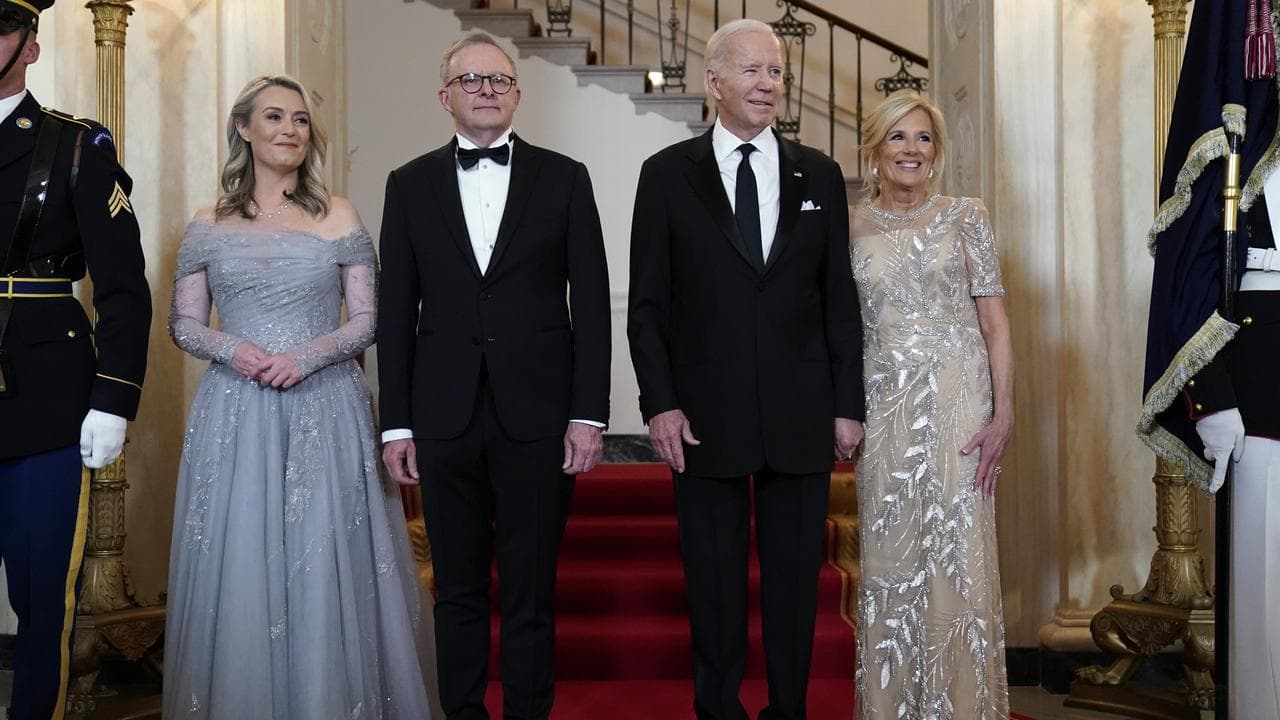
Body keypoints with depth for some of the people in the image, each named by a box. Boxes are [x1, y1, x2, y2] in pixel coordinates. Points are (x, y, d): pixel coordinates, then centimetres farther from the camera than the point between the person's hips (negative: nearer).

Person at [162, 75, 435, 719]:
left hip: (324, 411, -1)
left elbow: (367, 319, 3)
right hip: (236, 415, 1)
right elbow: (183, 322, 9)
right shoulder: (209, 226, 8)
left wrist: (308, 356, -13)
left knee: (325, 565, 0)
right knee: (239, 568, 4)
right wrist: (232, 350, -11)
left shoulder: (337, 218, 5)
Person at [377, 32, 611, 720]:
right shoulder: (410, 184, 8)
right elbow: (395, 313, 7)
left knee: (531, 591, 6)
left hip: (537, 416, -1)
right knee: (458, 589, 11)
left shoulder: (563, 178, 4)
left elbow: (591, 304, 1)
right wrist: (395, 423, 3)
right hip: (445, 418, 2)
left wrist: (588, 414, -5)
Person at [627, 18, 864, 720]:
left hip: (802, 418, 2)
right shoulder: (667, 174, 2)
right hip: (706, 417, -1)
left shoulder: (820, 174, 7)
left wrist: (848, 404, 3)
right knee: (714, 583, 9)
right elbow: (648, 304, 1)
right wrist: (660, 403, -8)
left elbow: (840, 299, 7)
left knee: (795, 580, 10)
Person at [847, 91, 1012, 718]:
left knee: (959, 554, -1)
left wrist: (1003, 413, -9)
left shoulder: (965, 217, 3)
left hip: (957, 397, -2)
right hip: (884, 404, 2)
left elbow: (994, 319, -1)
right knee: (889, 558, 6)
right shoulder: (850, 227, 7)